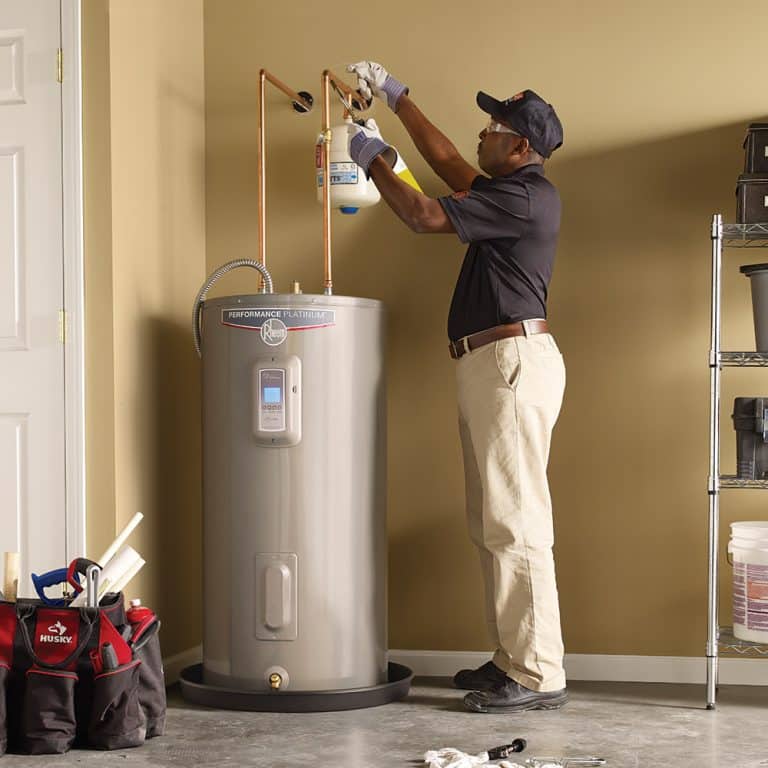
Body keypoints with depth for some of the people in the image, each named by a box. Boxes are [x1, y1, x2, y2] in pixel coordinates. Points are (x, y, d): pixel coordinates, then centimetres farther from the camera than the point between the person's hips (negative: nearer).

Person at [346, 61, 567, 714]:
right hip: (491, 365, 11)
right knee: (494, 524, 12)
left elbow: (424, 215, -14)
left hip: (513, 360, -11)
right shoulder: (510, 193, 19)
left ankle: (538, 677, -8)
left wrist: (375, 160, 1)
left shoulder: (525, 196, -11)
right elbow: (445, 160, 32)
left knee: (515, 524, -11)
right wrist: (395, 95, 34)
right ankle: (514, 660, 18)